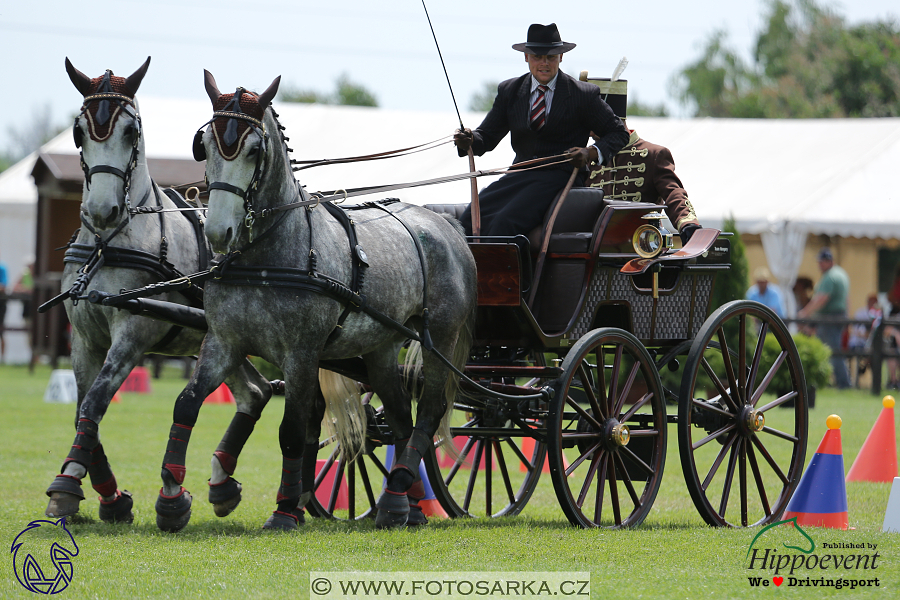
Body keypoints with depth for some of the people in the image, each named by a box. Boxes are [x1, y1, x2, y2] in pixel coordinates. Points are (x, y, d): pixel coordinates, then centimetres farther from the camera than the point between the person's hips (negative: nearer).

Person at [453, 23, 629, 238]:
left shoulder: (583, 95, 2)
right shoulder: (509, 91, 12)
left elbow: (619, 134, 7)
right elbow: (487, 136, 14)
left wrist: (591, 153, -12)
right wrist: (470, 141, -11)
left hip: (559, 177, -5)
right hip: (520, 175, 5)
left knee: (505, 221, -29)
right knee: (470, 219, -20)